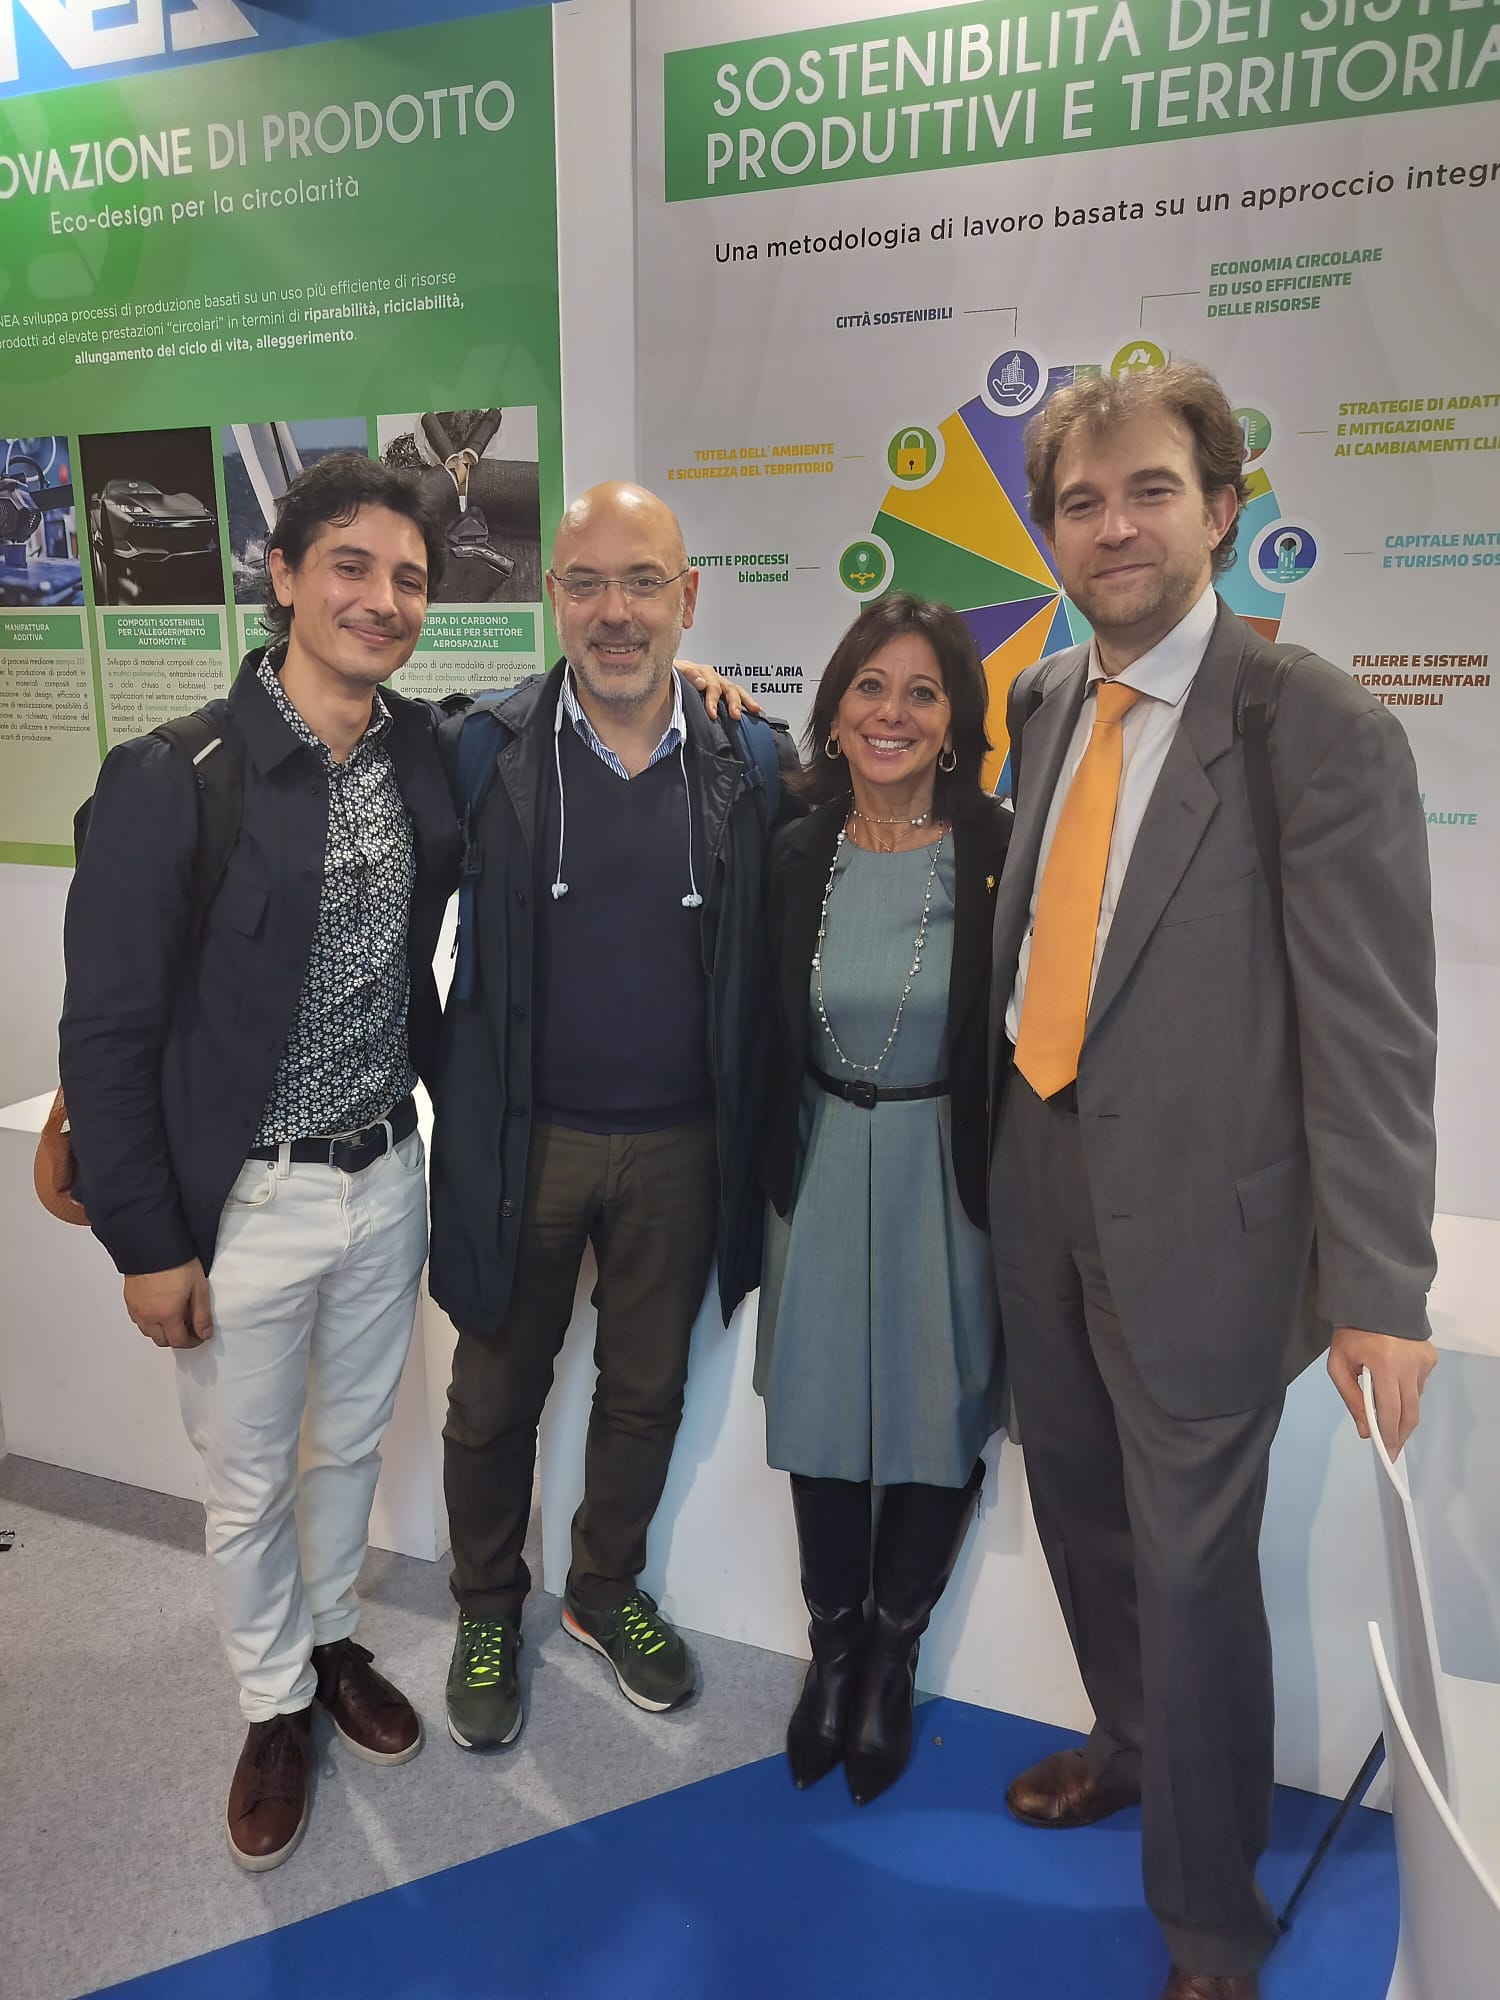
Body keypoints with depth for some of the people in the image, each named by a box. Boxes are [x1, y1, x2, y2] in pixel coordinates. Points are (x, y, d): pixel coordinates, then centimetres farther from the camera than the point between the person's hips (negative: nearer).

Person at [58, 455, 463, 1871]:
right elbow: (108, 1032, -12)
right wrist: (148, 1243, -10)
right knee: (247, 1478, 16)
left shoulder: (429, 755, -4)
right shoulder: (171, 778, -17)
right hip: (243, 1200, -4)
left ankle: (330, 1638, 49)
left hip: (386, 1178, 4)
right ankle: (275, 1703, 41)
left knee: (350, 1443, 23)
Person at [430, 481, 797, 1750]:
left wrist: (751, 1142, -2)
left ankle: (608, 1588, 46)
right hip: (523, 1141, -1)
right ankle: (487, 1612, 42)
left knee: (648, 1389, 19)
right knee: (497, 1395, 16)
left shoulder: (755, 767, -4)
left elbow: (771, 962, 1)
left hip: (681, 1147, 2)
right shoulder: (481, 753, -8)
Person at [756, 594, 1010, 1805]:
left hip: (948, 1175, -2)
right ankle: (833, 1648, 39)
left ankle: (891, 1658, 38)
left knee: (936, 1420, 12)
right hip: (820, 1169, 2)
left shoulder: (1002, 853, -12)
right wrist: (768, 1173, 4)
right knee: (822, 1411, 14)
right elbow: (766, 1036, 4)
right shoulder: (795, 855, -3)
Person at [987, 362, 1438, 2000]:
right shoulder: (1047, 700, 6)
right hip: (1039, 1177, 6)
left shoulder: (1321, 728, -14)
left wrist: (1379, 1288, -14)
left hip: (1198, 1208, -6)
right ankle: (1132, 1745, 50)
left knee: (1191, 1561, 7)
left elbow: (1372, 1032, -15)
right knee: (1077, 1504, 21)